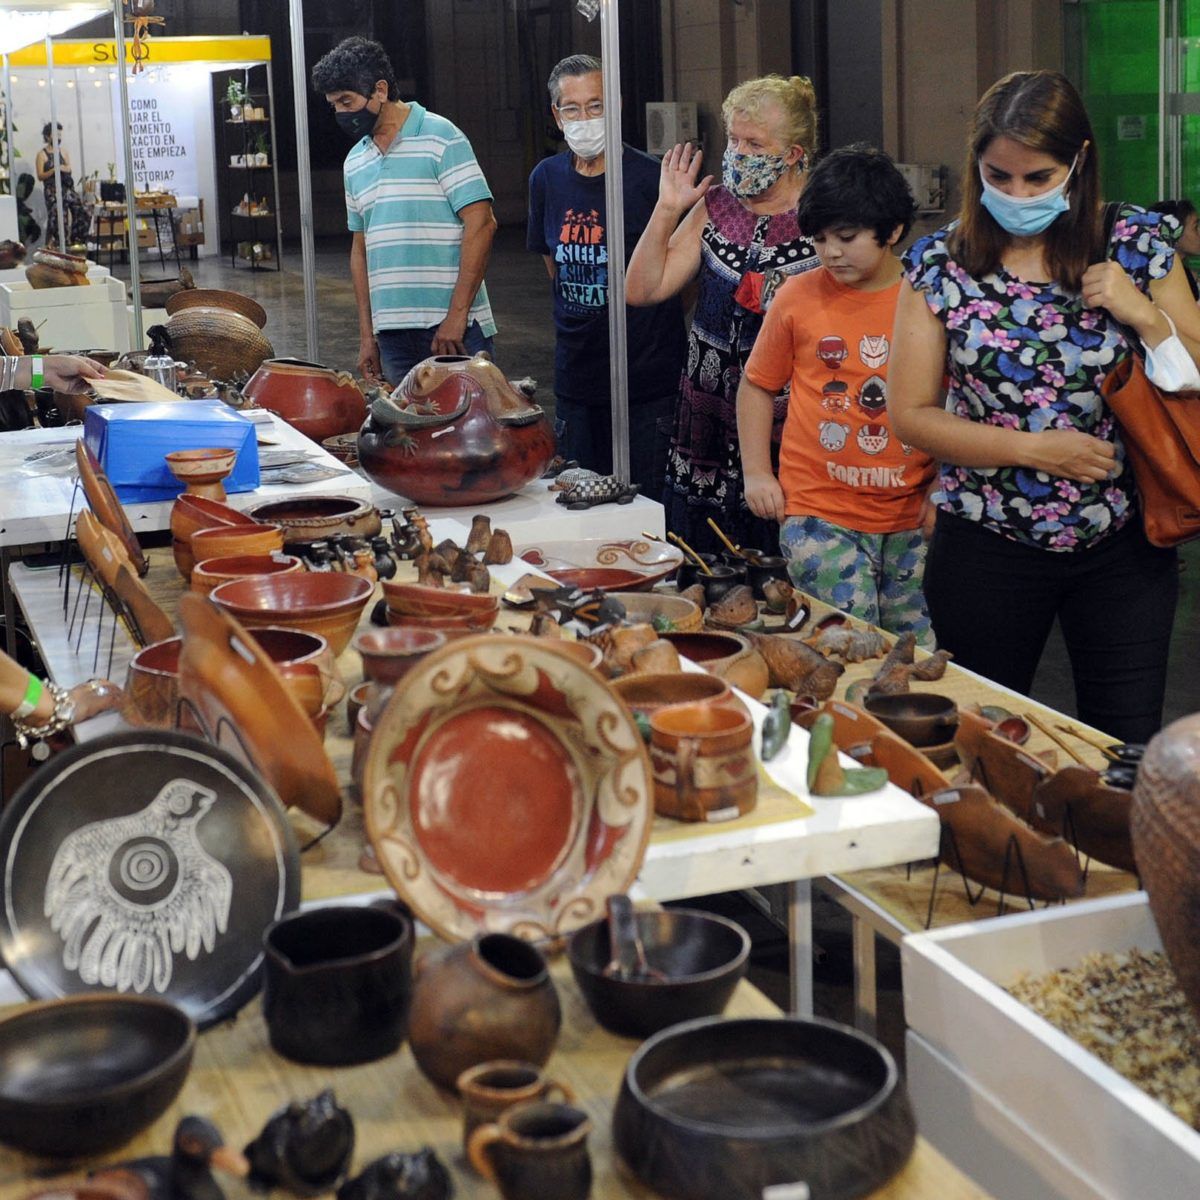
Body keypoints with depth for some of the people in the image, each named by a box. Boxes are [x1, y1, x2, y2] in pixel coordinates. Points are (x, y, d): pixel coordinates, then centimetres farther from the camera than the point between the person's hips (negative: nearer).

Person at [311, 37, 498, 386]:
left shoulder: (440, 137, -5)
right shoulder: (355, 162, 15)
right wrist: (366, 335, 14)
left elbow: (481, 224, -11)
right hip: (392, 333, 6)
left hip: (454, 329, -6)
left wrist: (456, 315, -16)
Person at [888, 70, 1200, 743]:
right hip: (986, 546, 0)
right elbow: (910, 414, -3)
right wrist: (1035, 447, -13)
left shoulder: (1137, 246, -2)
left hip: (1121, 545, 0)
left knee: (1128, 753, 5)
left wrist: (1145, 316, -15)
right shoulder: (940, 264, -3)